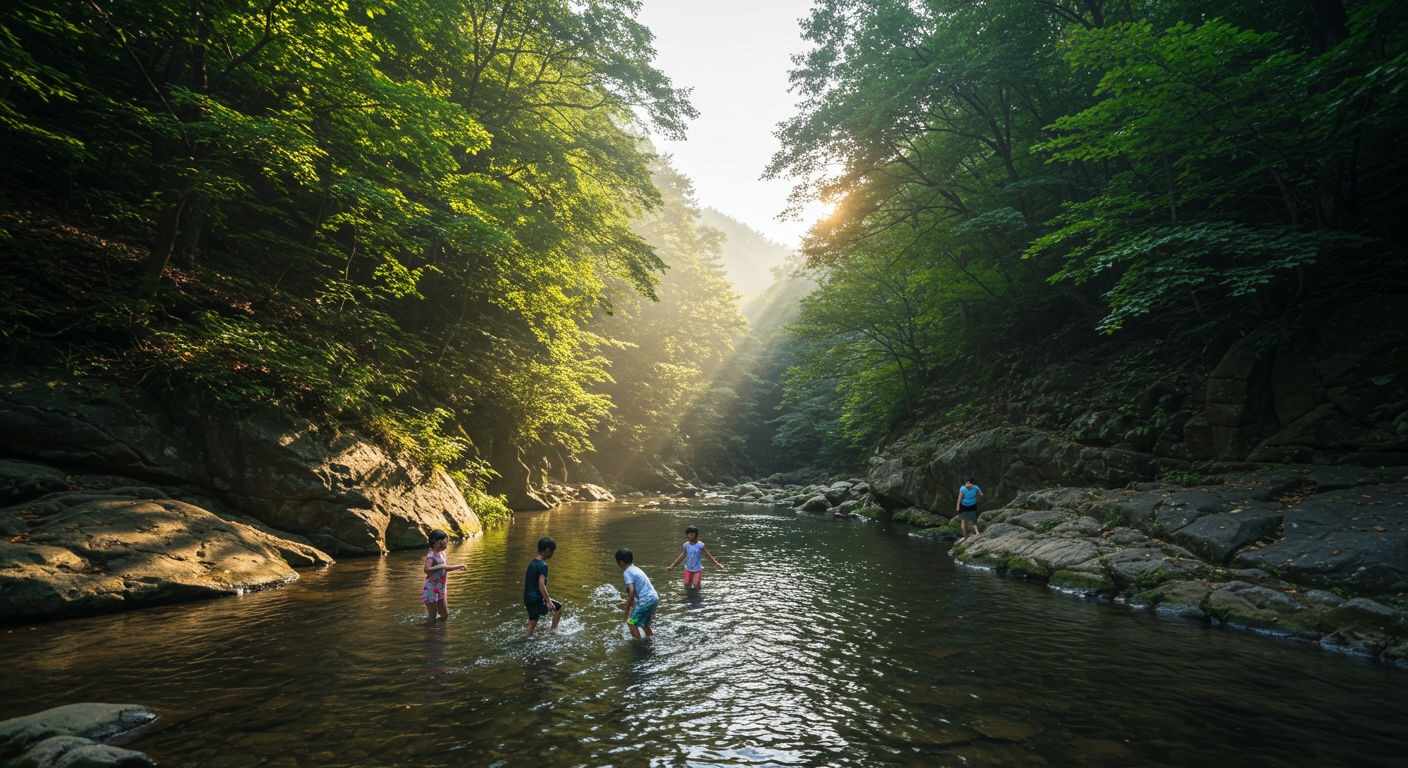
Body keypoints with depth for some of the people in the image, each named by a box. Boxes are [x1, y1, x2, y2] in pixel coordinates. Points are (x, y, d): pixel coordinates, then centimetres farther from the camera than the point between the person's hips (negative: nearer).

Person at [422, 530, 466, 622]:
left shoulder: (442, 554, 7)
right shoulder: (431, 555, -20)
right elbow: (427, 570, -40)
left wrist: (458, 567, 28)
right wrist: (442, 567, -43)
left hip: (441, 590, 8)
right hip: (431, 590, -8)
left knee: (445, 616, 16)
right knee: (432, 619, 0)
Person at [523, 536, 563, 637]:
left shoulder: (532, 562, 11)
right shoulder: (543, 565, -16)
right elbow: (541, 584, -25)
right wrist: (548, 601, -26)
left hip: (528, 598, 8)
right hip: (537, 599, -8)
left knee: (532, 623, 17)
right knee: (558, 607, 8)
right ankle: (552, 631, 12)